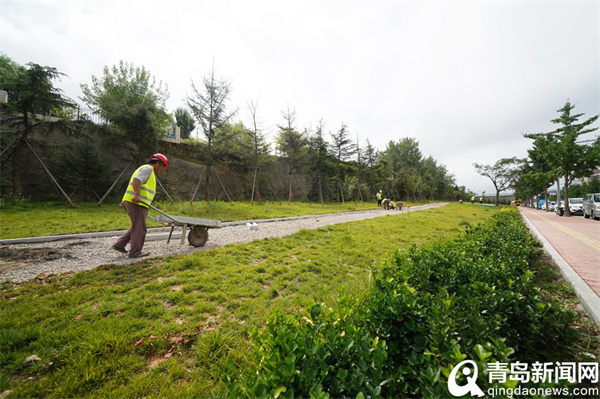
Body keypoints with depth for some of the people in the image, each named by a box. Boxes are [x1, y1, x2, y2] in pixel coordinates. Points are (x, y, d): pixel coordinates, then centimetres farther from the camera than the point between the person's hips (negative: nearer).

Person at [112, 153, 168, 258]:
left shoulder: (144, 168, 26)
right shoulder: (148, 168, -7)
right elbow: (136, 180, -24)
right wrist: (137, 195, -35)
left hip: (131, 202, 10)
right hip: (136, 203, -10)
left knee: (137, 227, 19)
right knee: (139, 228, -2)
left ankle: (119, 245, 20)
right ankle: (135, 252, 5)